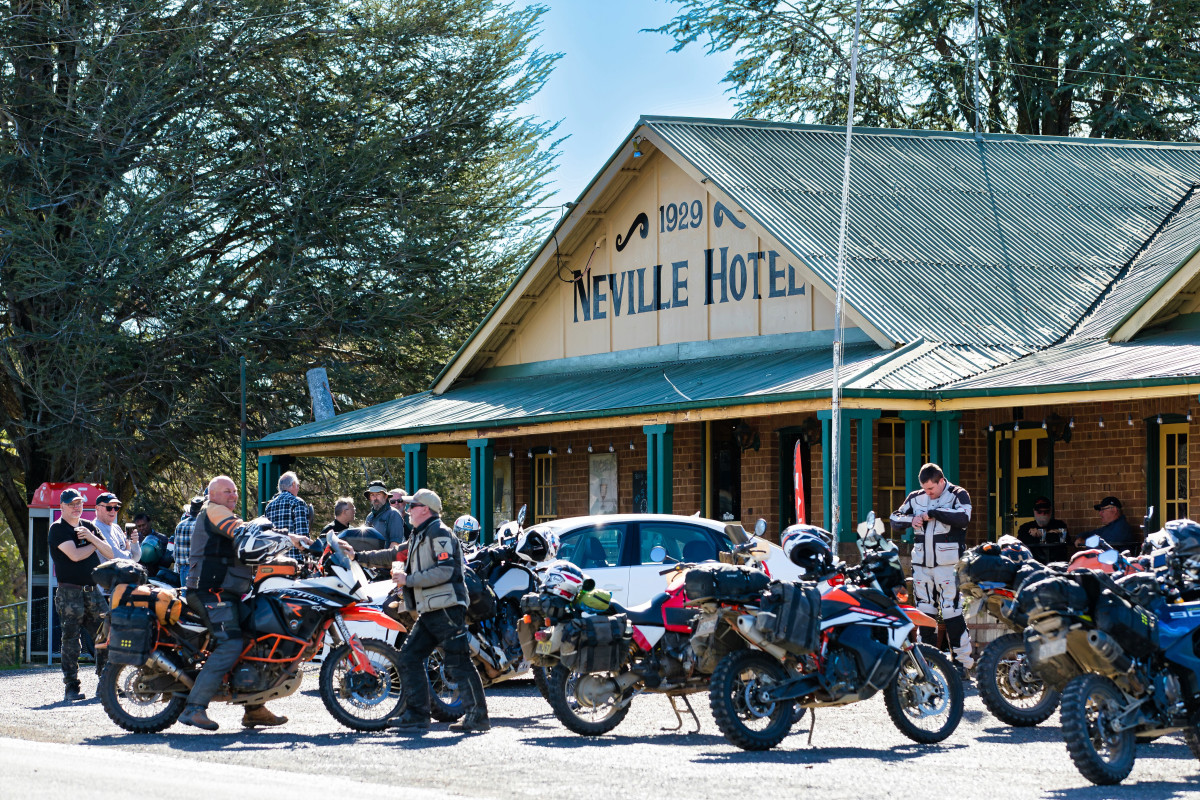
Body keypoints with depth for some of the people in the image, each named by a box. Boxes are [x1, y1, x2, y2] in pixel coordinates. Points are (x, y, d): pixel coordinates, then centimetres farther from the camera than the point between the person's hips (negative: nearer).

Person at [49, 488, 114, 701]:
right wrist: (94, 546, 1)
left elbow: (109, 554, 9)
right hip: (70, 593, -5)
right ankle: (71, 687, -1)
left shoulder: (89, 527, 16)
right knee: (71, 641, -5)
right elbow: (75, 555, -16)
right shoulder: (58, 529, -3)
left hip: (93, 590, 5)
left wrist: (92, 538, -6)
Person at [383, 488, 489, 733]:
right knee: (409, 657, 5)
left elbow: (444, 570, -21)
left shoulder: (439, 533, -10)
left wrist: (409, 579, -17)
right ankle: (417, 715, 7)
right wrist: (401, 574, 9)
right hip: (429, 612, 10)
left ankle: (478, 716, -7)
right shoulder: (419, 536, 22)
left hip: (446, 609, -10)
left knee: (458, 662, -10)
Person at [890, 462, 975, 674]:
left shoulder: (958, 495, 0)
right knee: (924, 610, 9)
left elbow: (963, 517, -19)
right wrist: (911, 520, -5)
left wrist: (932, 513, -16)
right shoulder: (916, 498, 14)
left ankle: (963, 659, -7)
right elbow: (895, 519, 16)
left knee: (952, 611, -11)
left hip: (947, 563, -6)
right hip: (921, 563, 6)